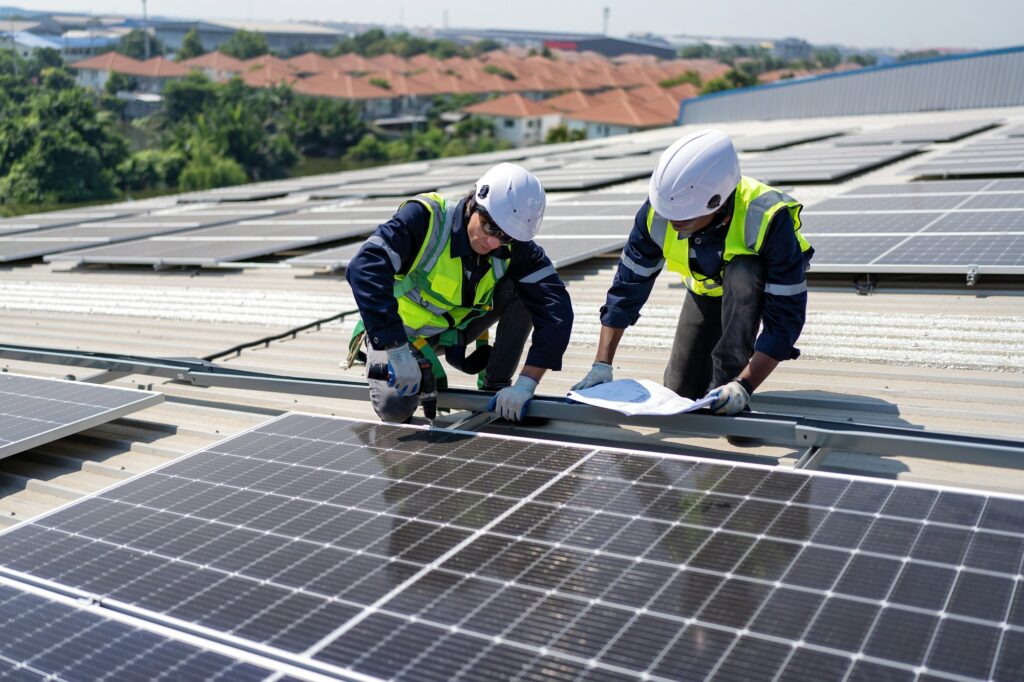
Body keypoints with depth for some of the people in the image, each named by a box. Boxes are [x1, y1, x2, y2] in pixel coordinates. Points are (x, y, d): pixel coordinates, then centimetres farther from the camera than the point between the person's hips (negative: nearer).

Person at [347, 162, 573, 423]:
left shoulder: (514, 248, -21)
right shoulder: (425, 218, -32)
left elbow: (556, 306, -26)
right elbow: (365, 268, -44)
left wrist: (526, 383, -36)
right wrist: (397, 350, -48)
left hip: (456, 326, 3)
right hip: (400, 329, -3)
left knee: (523, 290, -19)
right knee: (394, 408, -27)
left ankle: (495, 387, -6)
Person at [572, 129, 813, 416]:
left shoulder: (768, 219, -40)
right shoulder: (657, 212, -29)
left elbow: (787, 316, -37)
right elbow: (628, 285, -20)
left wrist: (744, 385, -47)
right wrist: (602, 365, -24)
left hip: (755, 285, -4)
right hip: (706, 290, 4)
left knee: (742, 273, -40)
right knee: (681, 392, -1)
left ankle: (729, 377, -26)